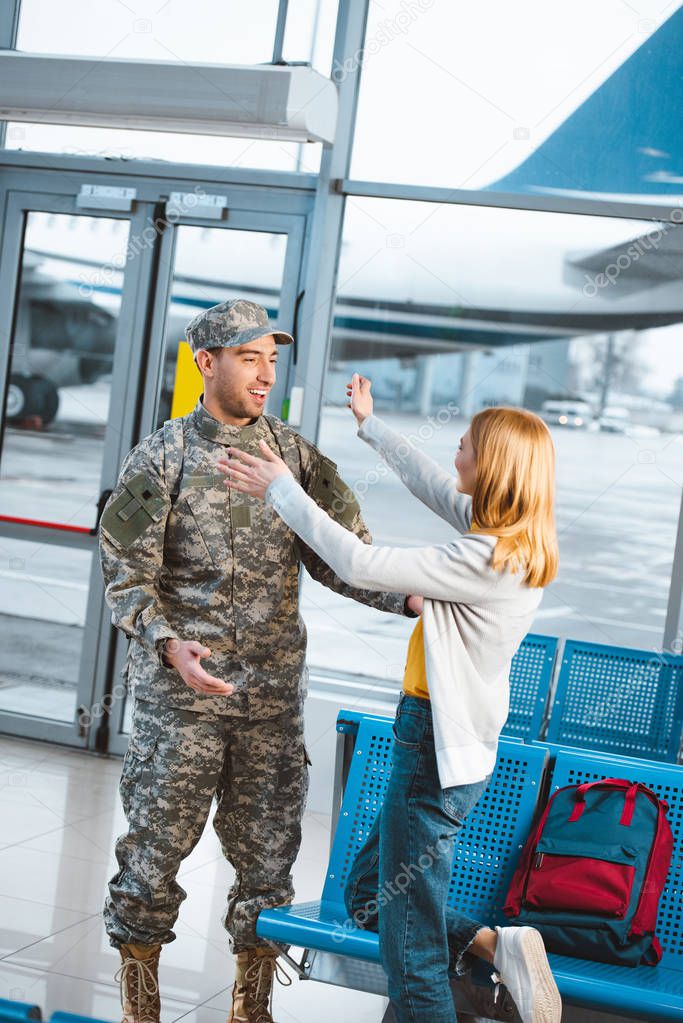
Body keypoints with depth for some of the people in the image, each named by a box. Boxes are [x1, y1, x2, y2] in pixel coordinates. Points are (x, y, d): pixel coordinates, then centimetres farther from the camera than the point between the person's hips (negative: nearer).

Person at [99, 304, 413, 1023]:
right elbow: (126, 573, -4)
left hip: (272, 693, 3)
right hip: (178, 692, -3)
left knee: (267, 853, 8)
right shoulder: (160, 458, -2)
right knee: (157, 843, 4)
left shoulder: (295, 457, 7)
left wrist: (414, 596, -14)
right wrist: (170, 645, -22)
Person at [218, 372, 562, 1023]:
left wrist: (281, 490, -13)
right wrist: (369, 424, 31)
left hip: (438, 749, -10)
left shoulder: (486, 560, -24)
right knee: (365, 894, 22)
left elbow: (358, 566, -24)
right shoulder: (518, 540, 3)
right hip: (453, 743, 10)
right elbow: (432, 484, 20)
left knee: (410, 947, 0)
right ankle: (495, 946, 12)